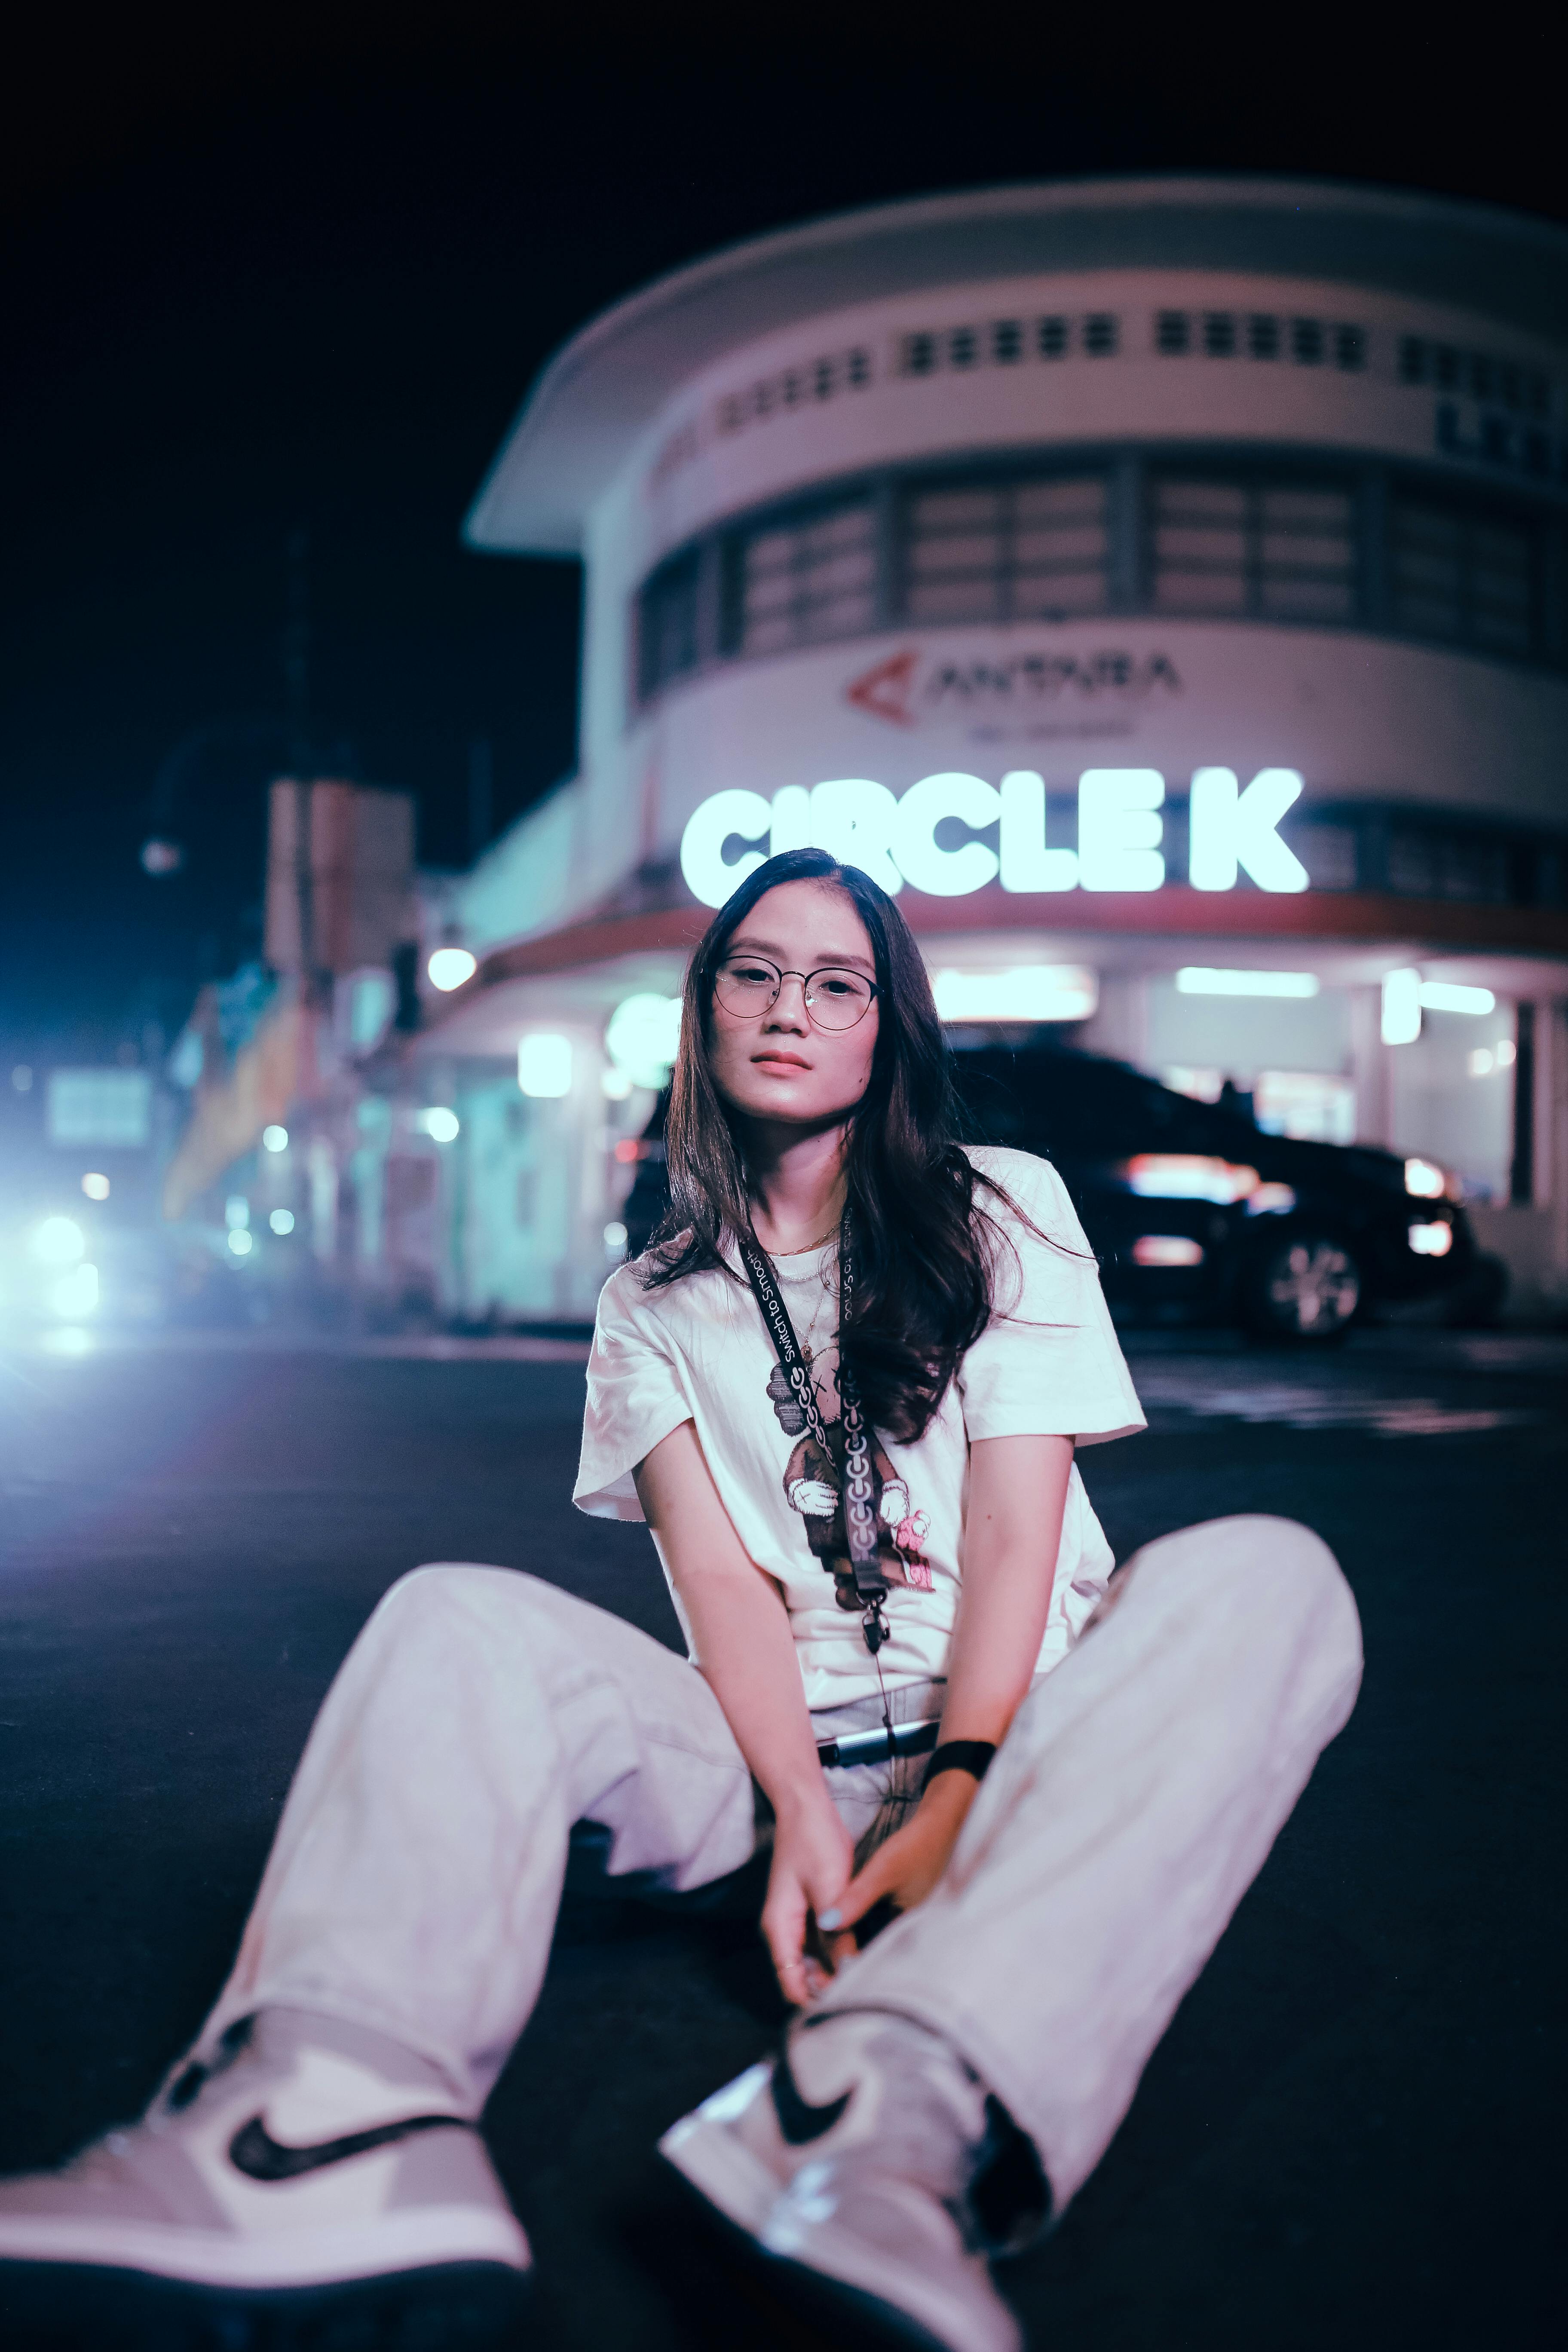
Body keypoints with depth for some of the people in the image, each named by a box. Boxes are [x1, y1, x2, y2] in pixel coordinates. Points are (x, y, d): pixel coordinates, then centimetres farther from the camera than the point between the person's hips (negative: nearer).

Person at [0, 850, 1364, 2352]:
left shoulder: (1003, 1213, 7)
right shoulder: (656, 1304, 12)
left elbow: (1015, 1528, -3)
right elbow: (718, 1576, -1)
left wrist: (953, 1804, -18)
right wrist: (803, 1810, -19)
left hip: (1015, 1729, -1)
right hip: (772, 1754, 1)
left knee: (1266, 1579, -31)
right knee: (459, 1622, -22)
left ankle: (891, 2123, -52)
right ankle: (340, 2129, -52)